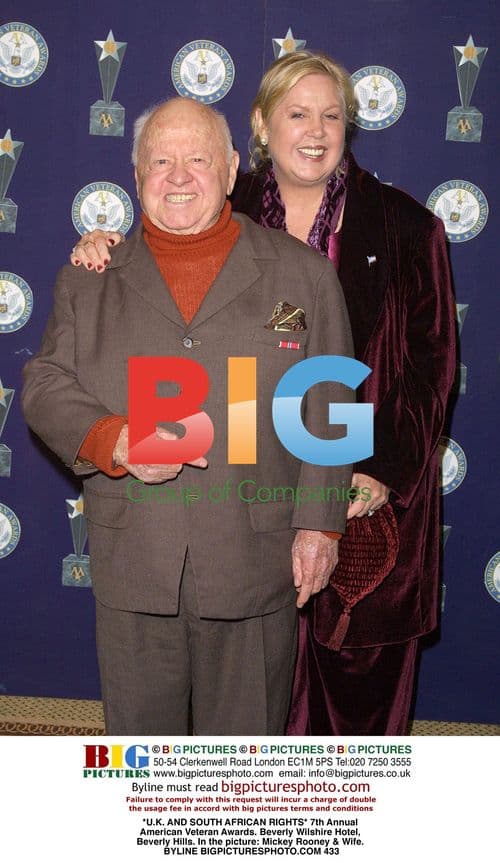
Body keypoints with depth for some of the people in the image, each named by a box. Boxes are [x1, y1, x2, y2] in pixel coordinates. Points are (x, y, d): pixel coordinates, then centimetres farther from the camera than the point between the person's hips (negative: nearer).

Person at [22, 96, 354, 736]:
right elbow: (45, 386, 4)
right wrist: (113, 440, -15)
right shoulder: (88, 281, 7)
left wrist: (319, 525, -2)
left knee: (246, 734, 14)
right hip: (131, 559, 1)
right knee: (138, 729, 15)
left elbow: (327, 412, 2)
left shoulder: (302, 274, 4)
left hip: (255, 561, -1)